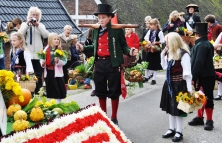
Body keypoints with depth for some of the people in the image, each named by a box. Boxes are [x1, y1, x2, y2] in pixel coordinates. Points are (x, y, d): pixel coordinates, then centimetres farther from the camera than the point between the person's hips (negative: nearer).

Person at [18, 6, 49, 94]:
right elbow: (20, 34, -9)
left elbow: (46, 35, -4)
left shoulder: (41, 25, 14)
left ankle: (38, 93, 12)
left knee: (39, 75, 5)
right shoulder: (25, 24, 8)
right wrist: (27, 24, -14)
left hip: (39, 54, 2)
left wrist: (37, 25, -11)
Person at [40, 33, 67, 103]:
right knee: (49, 89, 12)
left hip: (57, 72, -2)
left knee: (58, 89, 1)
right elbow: (42, 59, 8)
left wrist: (58, 61, -26)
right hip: (48, 72, 2)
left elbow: (64, 61, -8)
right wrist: (42, 63, -12)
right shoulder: (46, 49, 3)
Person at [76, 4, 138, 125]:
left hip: (112, 63, -5)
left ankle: (114, 118, 18)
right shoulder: (96, 30, 10)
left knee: (114, 91, 4)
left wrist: (130, 52, -21)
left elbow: (123, 46, -2)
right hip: (99, 63, 5)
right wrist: (84, 48, 12)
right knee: (100, 91, 13)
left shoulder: (117, 30, -6)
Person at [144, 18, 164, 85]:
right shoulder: (150, 31, 2)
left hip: (156, 50, -5)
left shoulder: (159, 32, -13)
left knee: (155, 64, 4)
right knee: (148, 63, 12)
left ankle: (154, 79, 12)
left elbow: (163, 41, -13)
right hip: (150, 49, 5)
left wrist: (156, 42, -19)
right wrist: (148, 41, -14)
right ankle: (146, 77, 26)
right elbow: (146, 37, 4)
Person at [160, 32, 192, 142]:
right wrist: (163, 55, 2)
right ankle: (171, 129, 28)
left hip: (179, 84, -8)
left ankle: (179, 132, 13)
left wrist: (189, 89, -21)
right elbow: (165, 67, 13)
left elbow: (187, 73, -19)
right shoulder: (169, 53, 6)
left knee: (178, 108, 1)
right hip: (169, 84, 8)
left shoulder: (184, 54, -19)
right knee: (170, 107, 15)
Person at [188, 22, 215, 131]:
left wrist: (194, 77, -21)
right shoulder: (207, 44, 12)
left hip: (205, 77, -10)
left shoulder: (201, 45, -20)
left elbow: (198, 63, -24)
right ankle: (199, 118, 27)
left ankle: (209, 121, 7)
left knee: (207, 98, -1)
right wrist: (195, 77, 16)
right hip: (203, 76, 10)